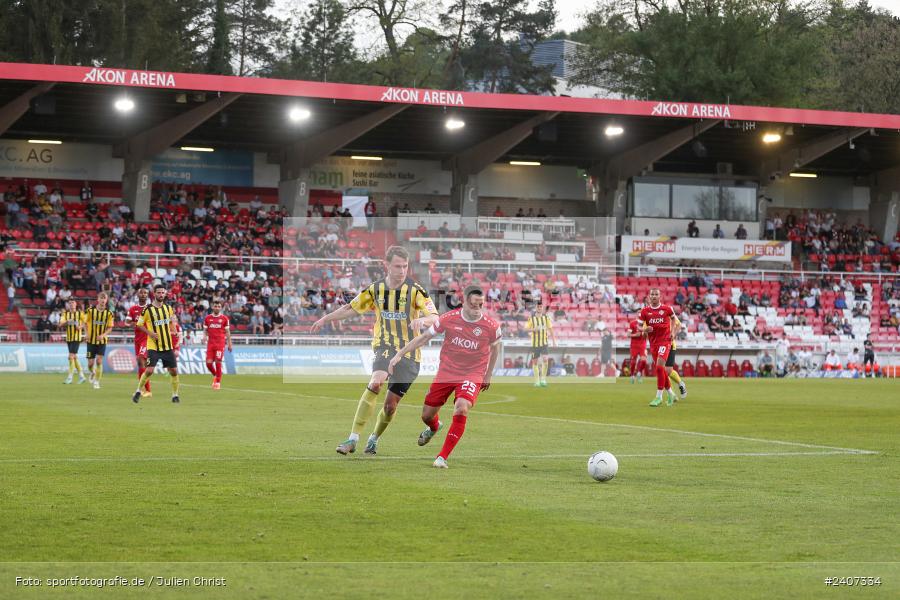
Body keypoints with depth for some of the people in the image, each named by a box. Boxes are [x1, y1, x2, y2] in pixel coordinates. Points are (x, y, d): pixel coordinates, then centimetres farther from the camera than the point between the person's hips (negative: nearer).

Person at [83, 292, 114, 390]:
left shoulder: (109, 313, -4)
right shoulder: (90, 310, -5)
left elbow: (110, 327, 1)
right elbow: (85, 323, 6)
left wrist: (103, 335, -16)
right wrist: (86, 333, -10)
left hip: (102, 341, 0)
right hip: (91, 340, 0)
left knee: (99, 360, -12)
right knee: (90, 363, 2)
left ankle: (97, 382, -2)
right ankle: (92, 373, 36)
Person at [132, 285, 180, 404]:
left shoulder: (168, 308, 7)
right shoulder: (148, 309, -7)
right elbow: (139, 325, 0)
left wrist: (173, 330, 5)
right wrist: (150, 333, -14)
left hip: (168, 346, 4)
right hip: (153, 346, -4)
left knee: (174, 370, 2)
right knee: (149, 370, -13)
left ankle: (175, 395, 16)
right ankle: (138, 392, 6)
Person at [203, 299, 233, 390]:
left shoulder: (224, 318, 3)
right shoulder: (207, 318, 8)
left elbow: (227, 332, 7)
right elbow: (205, 330, 14)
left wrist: (229, 344, 5)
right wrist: (205, 337, -7)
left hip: (220, 343, -2)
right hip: (210, 343, 2)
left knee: (218, 362, -7)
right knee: (208, 363, -4)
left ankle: (218, 382, 4)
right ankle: (215, 375, 25)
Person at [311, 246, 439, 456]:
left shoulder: (415, 290, -9)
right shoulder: (375, 289, 1)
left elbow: (434, 317, -19)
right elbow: (351, 308, 17)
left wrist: (422, 320, -40)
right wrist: (325, 319, 15)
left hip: (409, 352, -1)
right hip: (384, 346, 1)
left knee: (391, 404, 1)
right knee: (376, 383, -29)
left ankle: (374, 439, 31)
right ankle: (353, 439, -29)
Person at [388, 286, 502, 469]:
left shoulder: (491, 326, -12)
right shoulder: (449, 319, -11)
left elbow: (495, 347, 9)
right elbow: (424, 337, 1)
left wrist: (488, 375, 14)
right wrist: (400, 354, -2)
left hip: (472, 376, -2)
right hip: (446, 372, 2)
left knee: (461, 409, -30)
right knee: (427, 415, 9)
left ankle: (442, 457, -21)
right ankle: (434, 427, 51)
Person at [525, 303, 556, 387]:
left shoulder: (546, 317, 5)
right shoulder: (531, 318, 0)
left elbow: (550, 329, 10)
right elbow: (526, 328, -4)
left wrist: (554, 341, 6)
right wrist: (533, 329, -23)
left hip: (544, 343, 0)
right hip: (535, 343, 0)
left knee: (545, 359, -17)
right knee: (535, 362, 3)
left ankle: (543, 379, -6)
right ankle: (537, 381, 12)